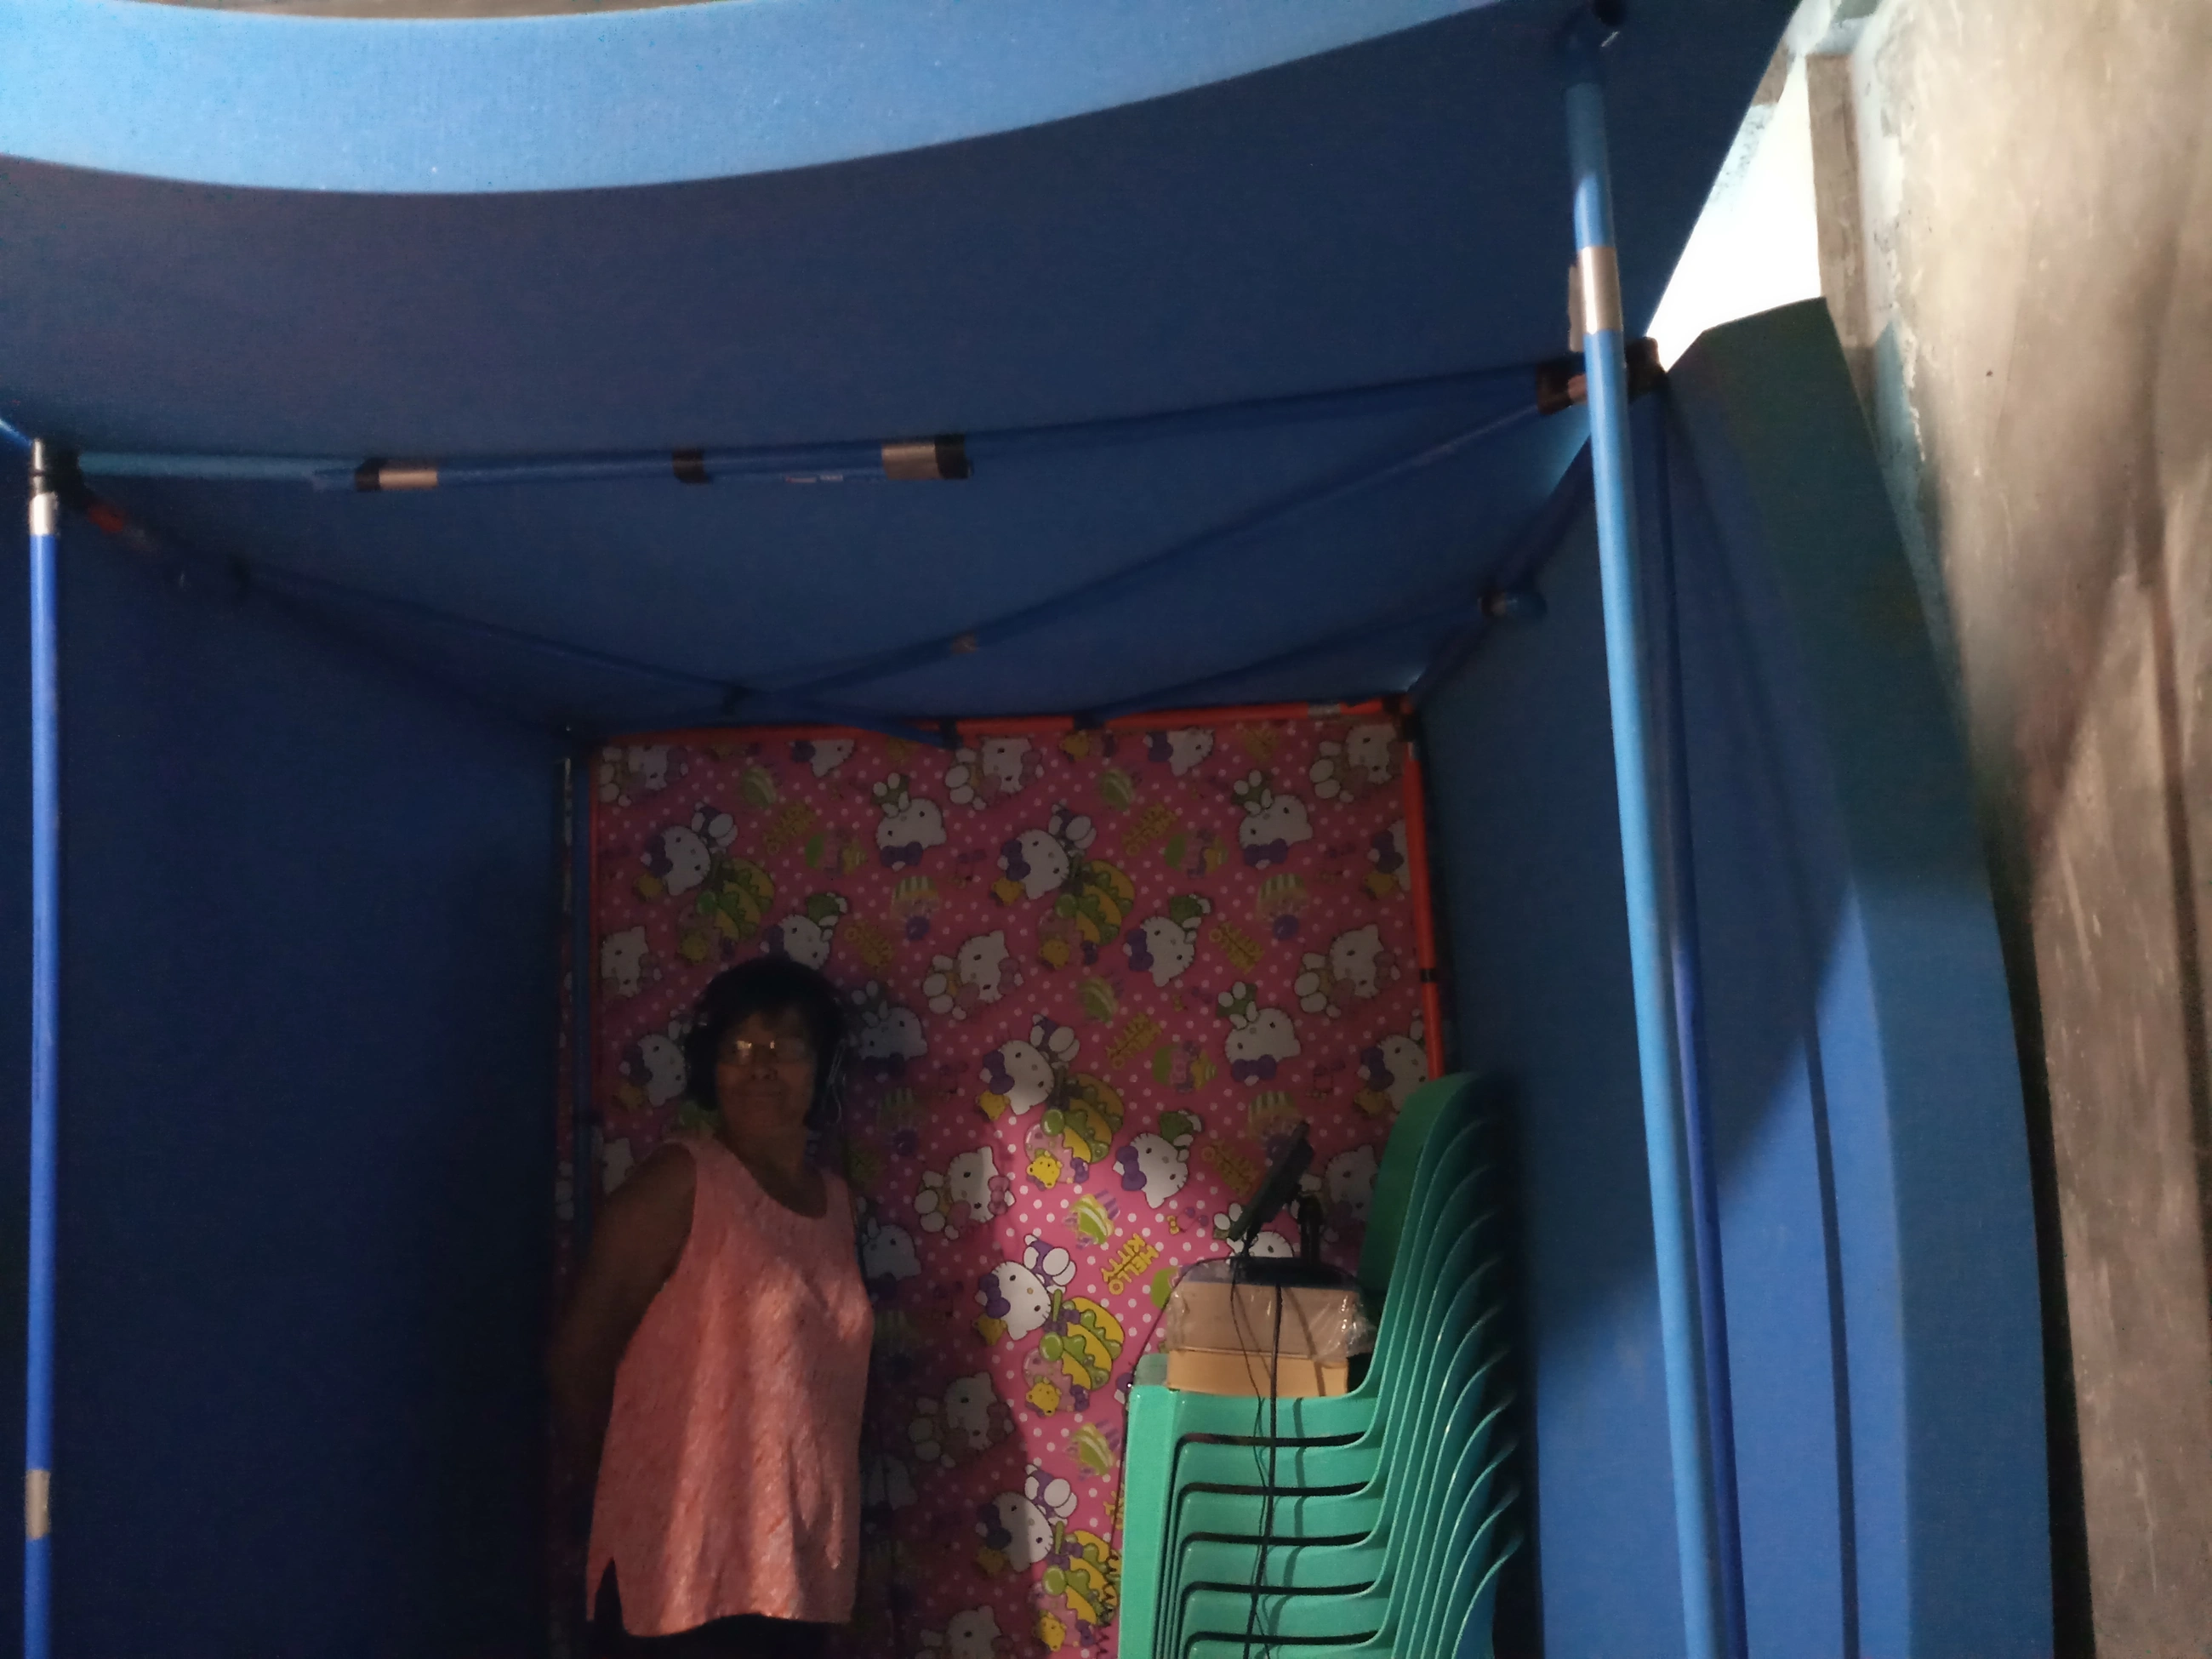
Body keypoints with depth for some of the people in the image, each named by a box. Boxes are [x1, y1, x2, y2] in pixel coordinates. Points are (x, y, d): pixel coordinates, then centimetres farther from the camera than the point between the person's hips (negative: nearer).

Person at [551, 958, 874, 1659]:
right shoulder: (680, 1183, -10)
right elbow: (579, 1357, -7)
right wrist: (630, 1487, 4)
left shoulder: (834, 1200, 9)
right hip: (684, 1560, -6)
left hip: (796, 1559, 6)